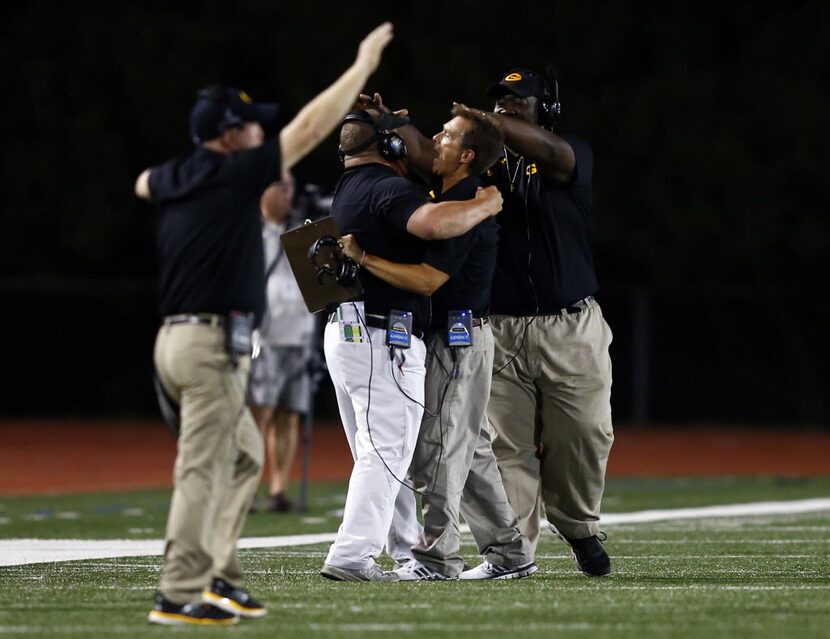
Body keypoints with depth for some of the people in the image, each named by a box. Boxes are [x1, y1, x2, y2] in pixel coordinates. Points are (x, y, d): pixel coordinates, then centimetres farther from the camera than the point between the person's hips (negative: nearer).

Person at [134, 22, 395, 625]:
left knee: (243, 457, 19)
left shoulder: (174, 179, 10)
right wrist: (362, 66, -3)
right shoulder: (232, 175, -12)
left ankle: (220, 576, 18)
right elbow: (311, 127, -11)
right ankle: (180, 594, -9)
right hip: (212, 343, -9)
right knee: (203, 470, -8)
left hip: (182, 340, 9)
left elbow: (144, 182, 36)